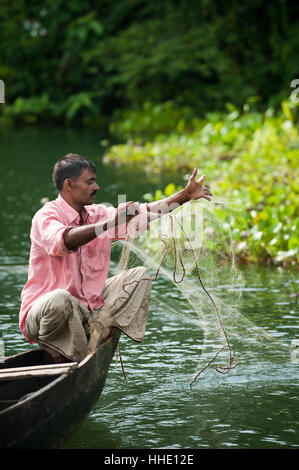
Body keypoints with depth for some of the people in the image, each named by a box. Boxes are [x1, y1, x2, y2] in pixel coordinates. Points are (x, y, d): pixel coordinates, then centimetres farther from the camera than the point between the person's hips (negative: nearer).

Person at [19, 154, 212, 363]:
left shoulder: (98, 214, 9)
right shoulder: (45, 216, -14)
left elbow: (145, 213, 11)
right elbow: (63, 240, -36)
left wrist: (185, 195, 4)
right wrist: (111, 224, -45)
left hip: (88, 308, 8)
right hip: (42, 310, -8)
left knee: (139, 276, 2)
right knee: (60, 299, -42)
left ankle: (99, 326, -16)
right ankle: (50, 346, -13)